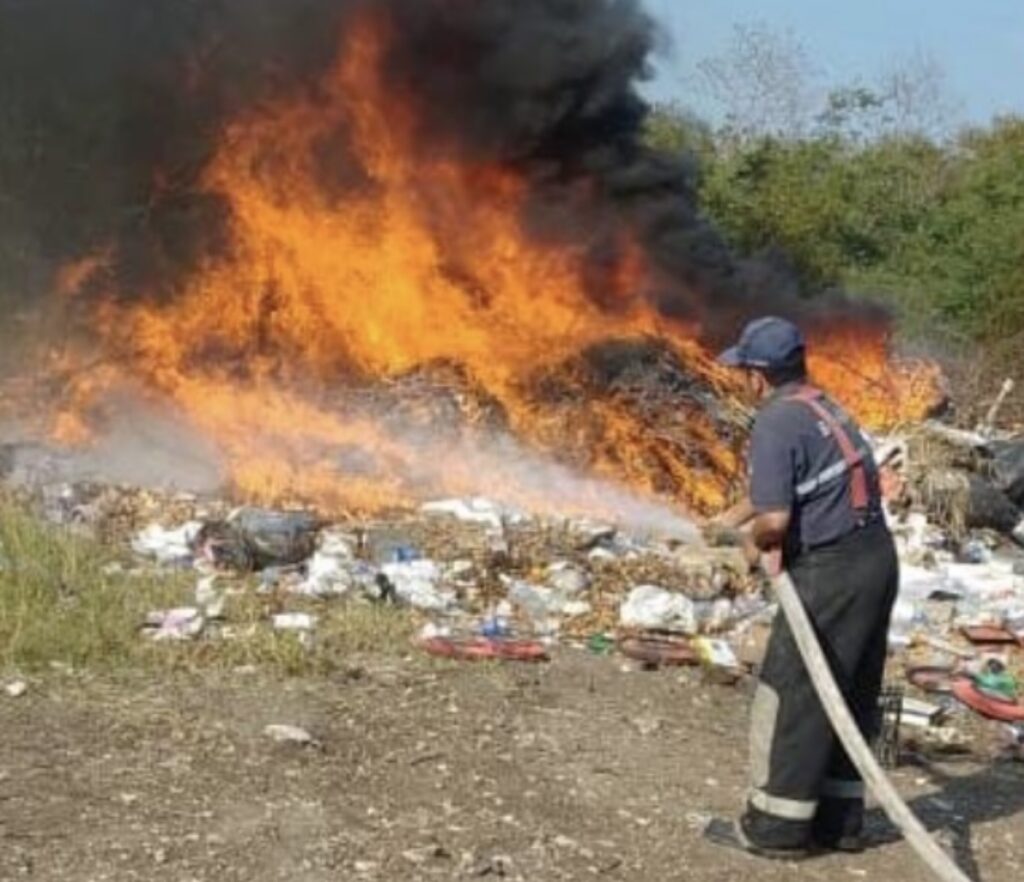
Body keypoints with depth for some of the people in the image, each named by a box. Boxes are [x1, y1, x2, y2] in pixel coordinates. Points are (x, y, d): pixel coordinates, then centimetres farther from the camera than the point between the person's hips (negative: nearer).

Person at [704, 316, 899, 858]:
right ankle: (839, 818, 25)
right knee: (852, 696, 15)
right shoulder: (824, 408, 15)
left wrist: (758, 540, -2)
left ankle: (776, 826, 9)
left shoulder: (777, 422, -15)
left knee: (790, 695, 1)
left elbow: (774, 517, -24)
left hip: (831, 571, -9)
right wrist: (730, 518, 40)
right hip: (876, 557, 9)